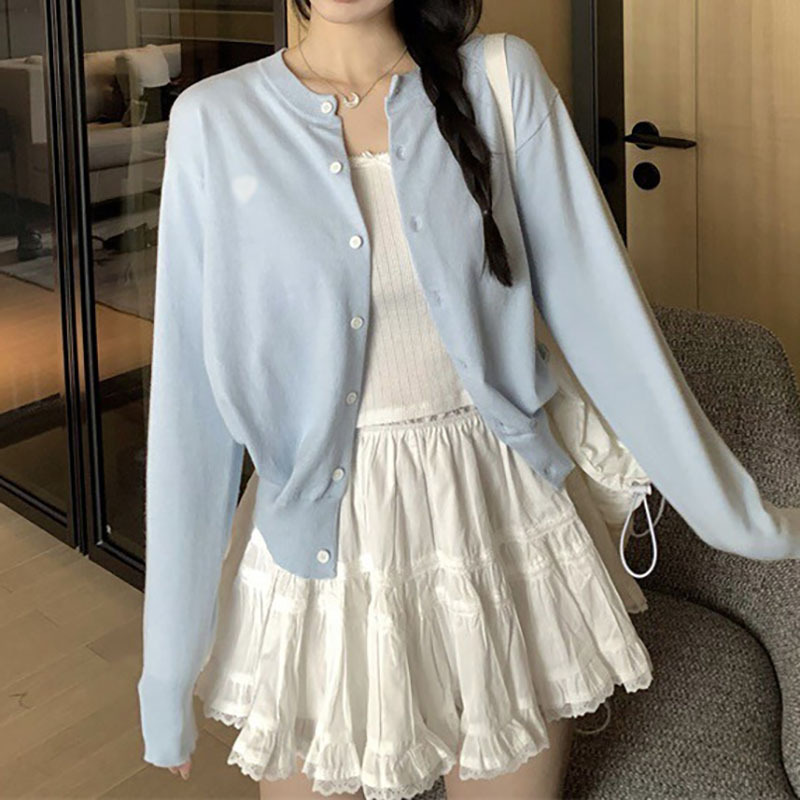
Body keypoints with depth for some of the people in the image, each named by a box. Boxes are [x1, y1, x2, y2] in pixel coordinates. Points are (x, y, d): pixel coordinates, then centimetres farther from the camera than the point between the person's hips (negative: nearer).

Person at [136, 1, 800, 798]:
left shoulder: (501, 83, -5)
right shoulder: (214, 121, -8)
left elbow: (598, 306, -2)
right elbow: (191, 394, -7)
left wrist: (734, 512, 1)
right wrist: (169, 658, -4)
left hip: (495, 514, 1)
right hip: (318, 542, 0)